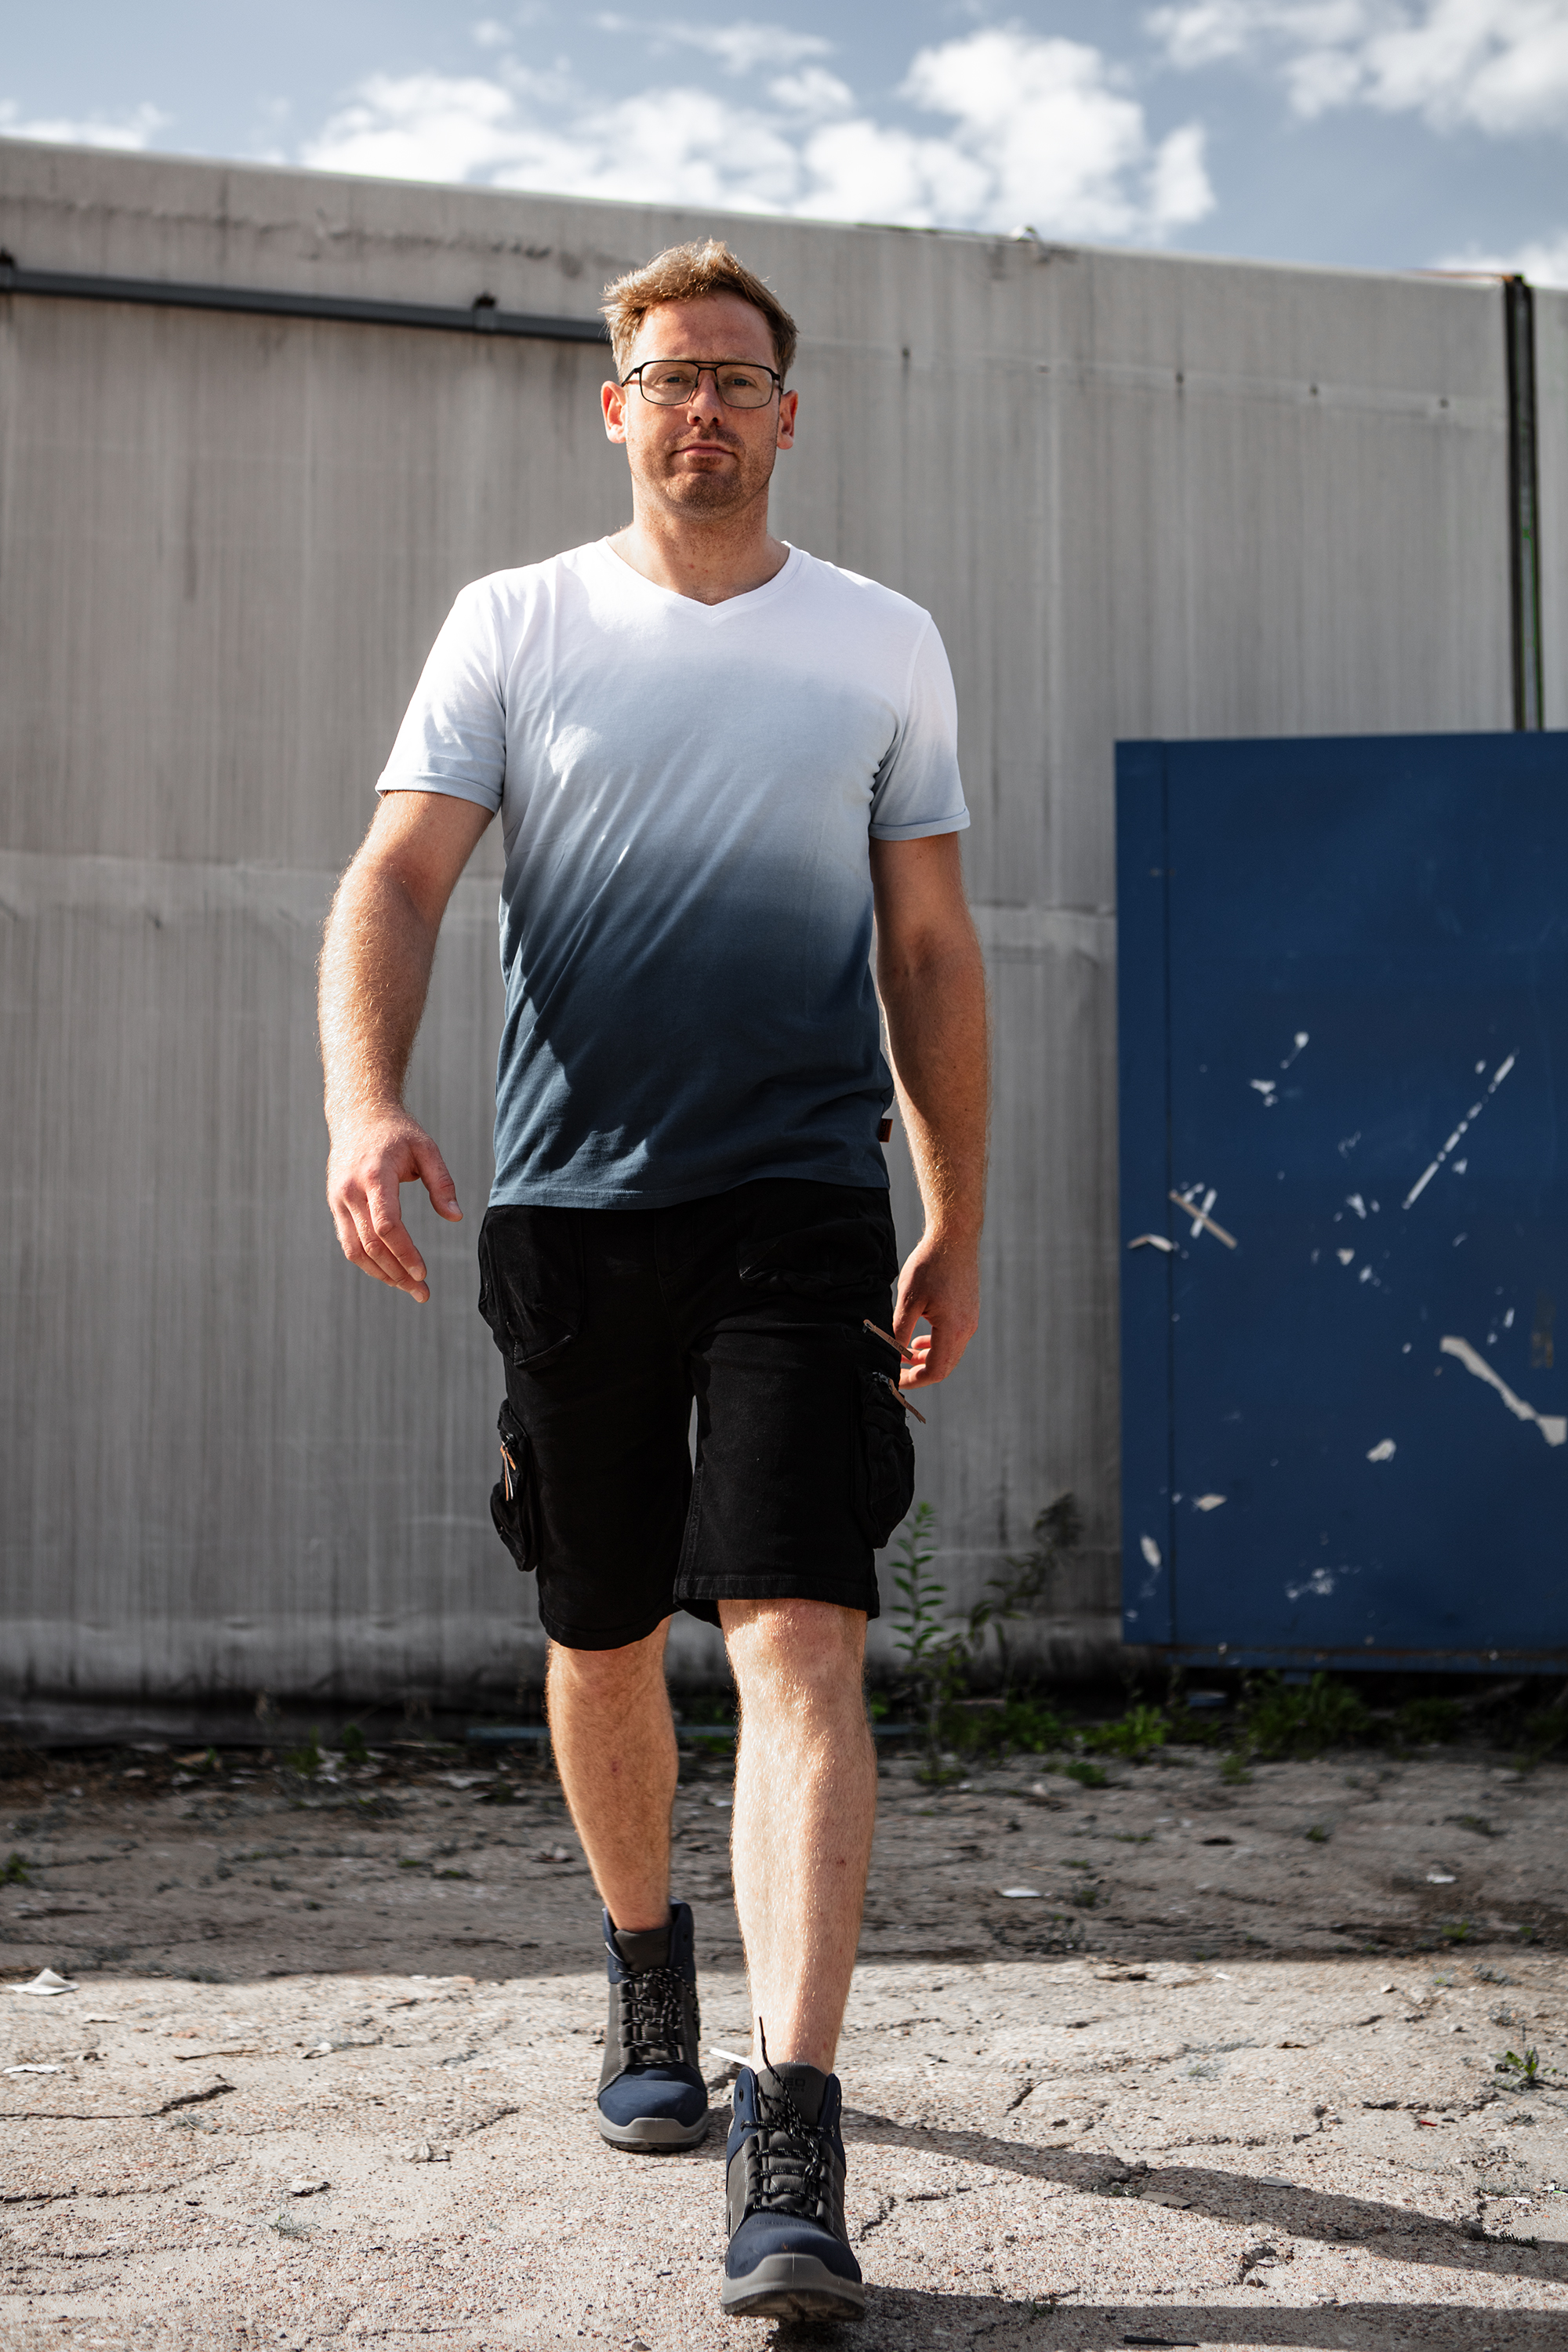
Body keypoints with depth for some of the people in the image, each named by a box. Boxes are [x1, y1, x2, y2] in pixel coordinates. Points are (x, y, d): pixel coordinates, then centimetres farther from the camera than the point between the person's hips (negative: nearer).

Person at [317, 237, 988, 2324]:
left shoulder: (884, 646, 10)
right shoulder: (514, 625, 8)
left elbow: (930, 951, 12)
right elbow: (396, 877, -2)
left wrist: (958, 1229, 10)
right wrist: (365, 1101, -21)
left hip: (804, 1205, -1)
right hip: (568, 1204, 1)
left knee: (799, 1641, -13)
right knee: (601, 1639, 12)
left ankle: (795, 2144, -12)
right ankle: (647, 1966, 38)